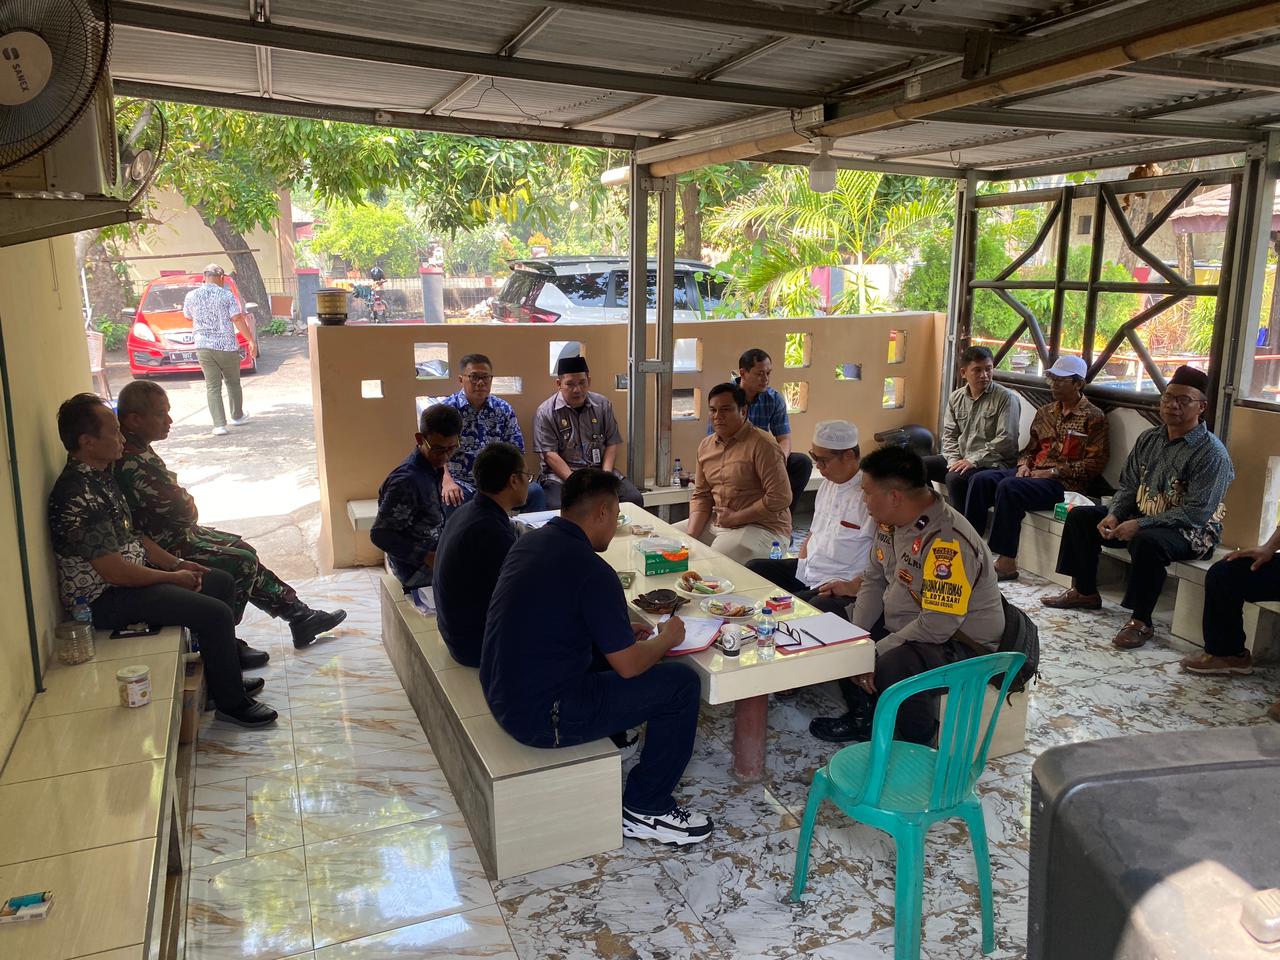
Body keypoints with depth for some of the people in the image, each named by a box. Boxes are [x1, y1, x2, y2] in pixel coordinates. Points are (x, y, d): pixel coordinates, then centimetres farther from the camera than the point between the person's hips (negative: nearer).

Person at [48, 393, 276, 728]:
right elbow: (114, 572, -27)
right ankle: (231, 703, 0)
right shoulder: (78, 496, -27)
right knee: (215, 613, -18)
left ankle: (223, 676, 24)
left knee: (223, 583, 13)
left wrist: (177, 563, 6)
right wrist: (172, 578, -14)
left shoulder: (100, 474, 5)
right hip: (103, 599, -10)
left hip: (131, 571, 10)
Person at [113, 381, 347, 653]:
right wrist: (190, 504, -1)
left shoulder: (137, 447, 7)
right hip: (165, 548, -11)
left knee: (242, 549, 12)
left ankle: (300, 616, 18)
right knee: (243, 563, -10)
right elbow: (182, 509, -23)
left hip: (176, 532, 11)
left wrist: (184, 500, -4)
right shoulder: (130, 462, -27)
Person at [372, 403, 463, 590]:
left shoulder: (433, 468, 3)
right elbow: (380, 534, -23)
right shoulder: (407, 480, -24)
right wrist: (427, 558, -25)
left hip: (433, 552, 9)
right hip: (416, 570, -9)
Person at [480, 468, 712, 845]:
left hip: (502, 694, 9)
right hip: (542, 718, -9)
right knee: (681, 683, -3)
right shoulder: (591, 571, -22)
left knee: (606, 647, 26)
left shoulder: (530, 542, 4)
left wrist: (622, 631, 16)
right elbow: (629, 666, -15)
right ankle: (646, 809, 11)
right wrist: (667, 638, 5)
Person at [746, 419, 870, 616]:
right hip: (807, 571, 10)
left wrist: (853, 587, -25)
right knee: (753, 568, 11)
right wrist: (801, 564, 11)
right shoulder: (828, 483, 11)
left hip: (840, 588, -9)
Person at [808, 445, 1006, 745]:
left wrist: (876, 653, -25)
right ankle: (863, 718, 20)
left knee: (893, 668, -36)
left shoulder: (948, 542, -32)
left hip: (958, 639, -9)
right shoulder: (890, 520, -2)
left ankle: (918, 748, -8)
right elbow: (874, 581, 7)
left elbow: (938, 625, -33)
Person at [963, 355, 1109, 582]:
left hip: (1065, 482, -7)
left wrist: (1053, 472, -14)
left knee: (1009, 487, -33)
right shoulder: (1045, 412, 19)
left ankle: (1007, 562, -30)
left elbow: (1095, 464, -8)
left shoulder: (1093, 417, -1)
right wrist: (1024, 465, 0)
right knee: (980, 479, -16)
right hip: (1033, 473, 7)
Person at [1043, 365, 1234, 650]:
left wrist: (1140, 524, -28)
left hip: (1191, 531, -8)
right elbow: (1128, 485, 10)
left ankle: (1141, 622, -25)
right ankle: (1084, 592, 13)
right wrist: (1114, 515, -10)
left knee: (1147, 541, -39)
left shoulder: (1212, 453, -17)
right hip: (1142, 518, 8)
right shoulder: (1149, 438, 5)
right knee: (1080, 516, 2)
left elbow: (1197, 513, -24)